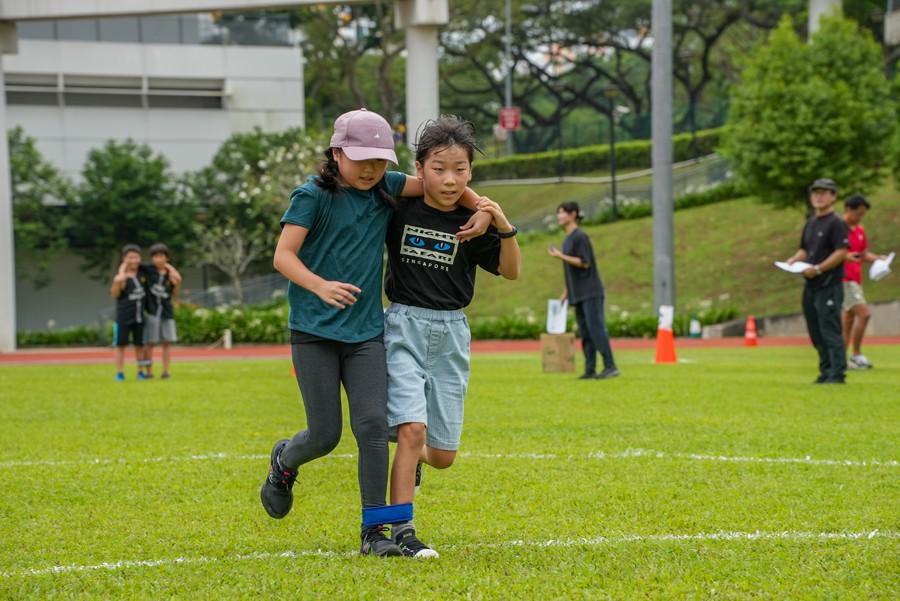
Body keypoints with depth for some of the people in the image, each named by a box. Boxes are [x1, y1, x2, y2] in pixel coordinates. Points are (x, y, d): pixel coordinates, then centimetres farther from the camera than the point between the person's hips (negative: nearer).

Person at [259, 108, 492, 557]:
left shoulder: (385, 188, 5)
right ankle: (284, 462, 36)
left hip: (365, 330, 4)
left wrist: (482, 209, -6)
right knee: (325, 434, 0)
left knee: (373, 423, -7)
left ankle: (374, 529, -2)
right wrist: (320, 286, -32)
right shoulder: (313, 196, -9)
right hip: (314, 330, -4)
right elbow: (283, 255, -15)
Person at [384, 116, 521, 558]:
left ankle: (412, 458, 42)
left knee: (443, 454, 6)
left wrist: (504, 226, -16)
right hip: (403, 327, -2)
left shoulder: (472, 221, -2)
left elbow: (511, 272, -2)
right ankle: (401, 531, -15)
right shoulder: (400, 209, -5)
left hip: (450, 334, 3)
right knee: (412, 428, -21)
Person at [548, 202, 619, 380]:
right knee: (585, 332, 7)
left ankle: (610, 366, -13)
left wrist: (561, 256, -19)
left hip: (591, 293, -9)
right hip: (578, 295, 9)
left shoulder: (580, 237, -11)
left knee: (596, 328, -13)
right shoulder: (568, 239, 16)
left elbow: (584, 263, -16)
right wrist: (566, 292, 21)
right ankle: (590, 370, 8)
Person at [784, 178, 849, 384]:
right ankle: (826, 372, 19)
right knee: (816, 332, 11)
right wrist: (794, 260, 4)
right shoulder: (810, 223, 17)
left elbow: (841, 252, -16)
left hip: (829, 285, -9)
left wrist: (818, 269, -21)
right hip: (811, 286, 9)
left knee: (830, 330, -11)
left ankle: (837, 374, -10)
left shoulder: (836, 223, -8)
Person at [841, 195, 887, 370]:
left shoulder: (860, 230, 15)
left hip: (855, 280, 9)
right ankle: (856, 355, -9)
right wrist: (846, 256, -28)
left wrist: (878, 258, 3)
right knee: (864, 314, -16)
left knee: (849, 319, 8)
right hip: (844, 279, -9)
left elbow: (864, 254, 22)